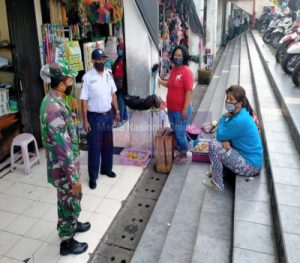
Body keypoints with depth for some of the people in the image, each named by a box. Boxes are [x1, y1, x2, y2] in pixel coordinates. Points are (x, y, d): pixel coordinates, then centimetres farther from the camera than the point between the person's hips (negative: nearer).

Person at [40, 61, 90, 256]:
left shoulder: (55, 100, 3)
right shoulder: (54, 108, -29)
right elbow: (62, 147, -29)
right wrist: (73, 176, -23)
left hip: (68, 161, 9)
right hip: (64, 166, -9)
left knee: (73, 199, 27)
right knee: (68, 202, 9)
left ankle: (72, 224, 50)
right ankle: (67, 242, 30)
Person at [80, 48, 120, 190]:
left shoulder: (108, 73, 2)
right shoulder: (88, 77, -14)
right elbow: (84, 100, -13)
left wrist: (117, 111, 9)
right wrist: (85, 120, -15)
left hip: (108, 115, 5)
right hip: (94, 117, -5)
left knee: (108, 145, 17)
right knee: (94, 148, 3)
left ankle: (106, 169, 36)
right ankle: (93, 177, 17)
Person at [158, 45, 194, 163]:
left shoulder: (186, 71, -17)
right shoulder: (173, 69, 7)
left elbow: (189, 91, -19)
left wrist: (185, 109, -20)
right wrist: (159, 81, 8)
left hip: (181, 109, -8)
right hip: (171, 108, 8)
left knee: (180, 133, 2)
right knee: (174, 132, 18)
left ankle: (184, 153, 22)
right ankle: (179, 150, 35)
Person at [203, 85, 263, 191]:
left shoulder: (239, 120, -27)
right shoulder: (242, 113, 4)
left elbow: (220, 135, -16)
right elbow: (225, 134, 7)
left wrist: (224, 117, -4)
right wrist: (225, 141, -15)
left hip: (250, 166, -10)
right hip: (252, 158, 10)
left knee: (213, 144, -16)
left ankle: (217, 183, -1)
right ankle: (217, 171, 27)